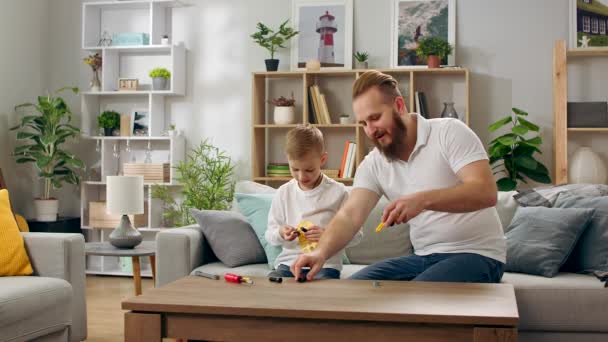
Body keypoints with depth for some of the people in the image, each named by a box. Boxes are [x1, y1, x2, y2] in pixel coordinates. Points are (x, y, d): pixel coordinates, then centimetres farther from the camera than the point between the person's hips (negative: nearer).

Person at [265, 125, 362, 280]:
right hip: (289, 262, 3)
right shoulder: (284, 192, 8)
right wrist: (280, 233, -10)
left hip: (325, 264, -3)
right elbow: (269, 235, 14)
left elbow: (355, 235, -2)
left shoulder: (337, 192, -2)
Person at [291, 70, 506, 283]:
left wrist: (423, 200, -36)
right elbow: (349, 215, -8)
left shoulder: (449, 132, -12)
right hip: (424, 257, 6)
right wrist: (321, 252, -28)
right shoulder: (373, 164, 3)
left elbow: (486, 192, -22)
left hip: (476, 254, -6)